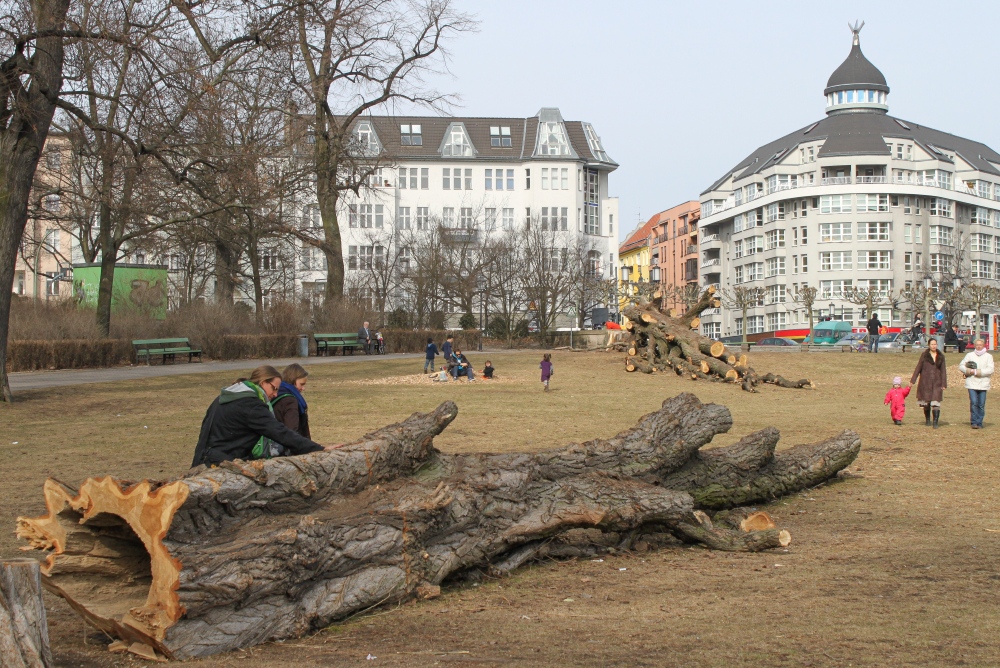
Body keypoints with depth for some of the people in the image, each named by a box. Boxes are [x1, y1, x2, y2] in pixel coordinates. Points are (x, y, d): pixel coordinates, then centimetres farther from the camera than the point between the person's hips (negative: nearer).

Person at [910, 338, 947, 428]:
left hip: (937, 383, 0)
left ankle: (935, 422, -10)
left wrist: (944, 384, 1)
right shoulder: (924, 355, 3)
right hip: (925, 382, 0)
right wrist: (913, 380, -1)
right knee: (926, 402, 7)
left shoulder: (941, 356, 7)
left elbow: (943, 371, 7)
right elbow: (918, 367, 4)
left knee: (936, 403, -10)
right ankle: (927, 420, 26)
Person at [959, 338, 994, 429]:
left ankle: (979, 423, 8)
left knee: (981, 404, 0)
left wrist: (976, 372, -13)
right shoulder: (970, 355, 9)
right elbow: (961, 366, 8)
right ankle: (974, 422, -4)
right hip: (972, 383, 0)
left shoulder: (988, 356, 4)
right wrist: (969, 371, -10)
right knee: (974, 403, -10)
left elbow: (990, 370, -7)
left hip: (983, 384, 0)